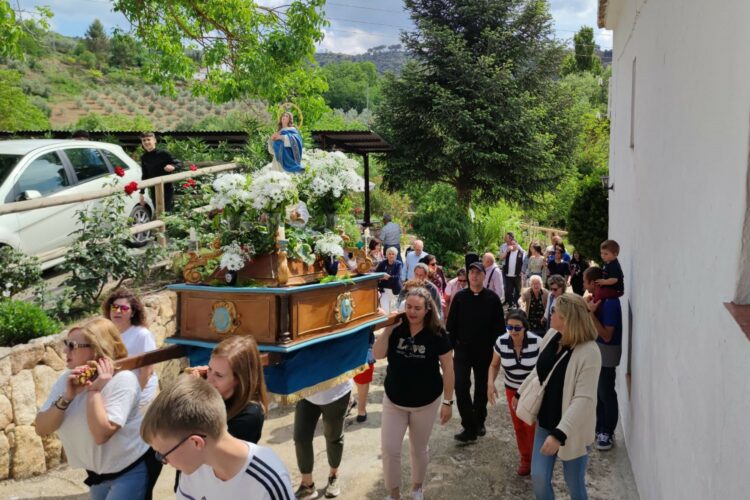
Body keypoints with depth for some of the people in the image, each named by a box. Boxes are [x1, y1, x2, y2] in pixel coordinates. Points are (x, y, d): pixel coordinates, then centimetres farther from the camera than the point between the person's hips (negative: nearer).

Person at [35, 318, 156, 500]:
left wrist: (95, 390, -28)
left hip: (132, 469, -6)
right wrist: (67, 397, -23)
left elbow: (101, 434, -30)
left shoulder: (122, 380, -23)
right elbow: (41, 429, -10)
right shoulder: (68, 378, -4)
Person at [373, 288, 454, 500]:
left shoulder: (436, 334, -15)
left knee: (419, 449, 16)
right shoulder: (397, 328, -8)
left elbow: (448, 368, -9)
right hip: (393, 401, 2)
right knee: (389, 450, 0)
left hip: (425, 403, -2)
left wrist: (448, 402, -8)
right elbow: (378, 354, -12)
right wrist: (387, 329, -22)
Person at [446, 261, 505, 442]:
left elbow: (499, 326, -1)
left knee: (482, 387, 14)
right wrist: (452, 345, -3)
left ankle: (479, 422, 32)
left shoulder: (493, 298, -4)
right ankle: (470, 428, -1)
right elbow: (451, 324, 1)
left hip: (485, 351, 0)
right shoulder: (459, 297, -2)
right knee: (461, 387, -8)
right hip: (463, 349, 0)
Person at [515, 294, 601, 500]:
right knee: (539, 477, 9)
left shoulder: (589, 353, -26)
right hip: (546, 421, 6)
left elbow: (584, 399, -30)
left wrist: (559, 434, -34)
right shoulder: (551, 336, -5)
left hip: (572, 429, -6)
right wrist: (520, 392, 23)